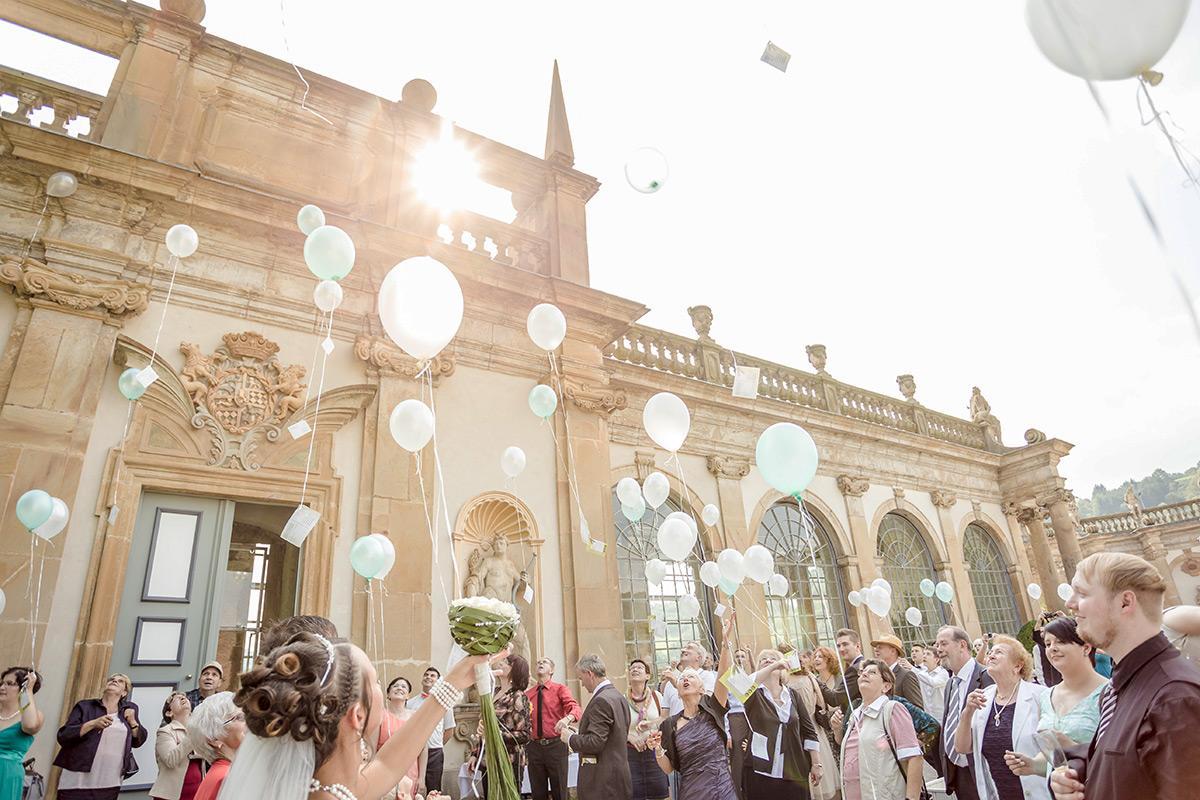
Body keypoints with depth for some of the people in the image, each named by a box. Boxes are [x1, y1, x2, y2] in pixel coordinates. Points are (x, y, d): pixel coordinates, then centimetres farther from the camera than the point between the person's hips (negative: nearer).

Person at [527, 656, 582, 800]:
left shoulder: (560, 689, -3)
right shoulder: (528, 694, 6)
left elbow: (576, 708, -17)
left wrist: (567, 718, -37)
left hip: (555, 745, -3)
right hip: (534, 746, 3)